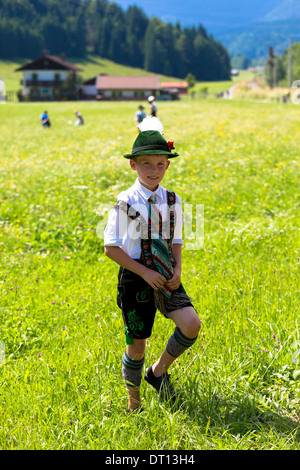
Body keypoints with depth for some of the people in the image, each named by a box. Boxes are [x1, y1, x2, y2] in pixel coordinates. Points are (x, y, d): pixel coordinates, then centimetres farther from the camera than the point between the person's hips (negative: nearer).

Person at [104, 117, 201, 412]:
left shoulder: (172, 201, 4)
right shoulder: (125, 203, -10)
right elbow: (111, 248, -10)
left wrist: (177, 270, -4)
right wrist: (145, 273, -16)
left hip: (165, 277, 4)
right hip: (134, 277, -4)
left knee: (191, 324, -15)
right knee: (136, 343, 5)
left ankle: (159, 370, 11)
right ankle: (134, 404, 26)